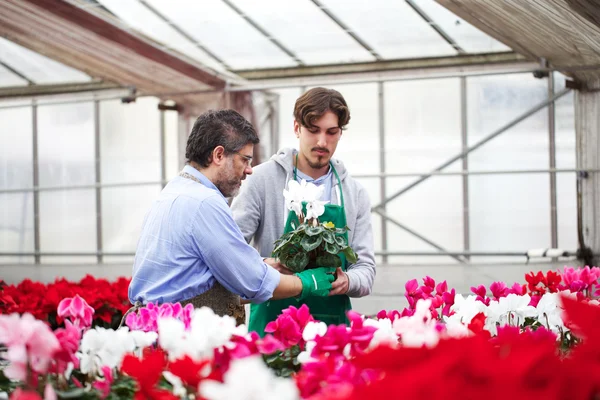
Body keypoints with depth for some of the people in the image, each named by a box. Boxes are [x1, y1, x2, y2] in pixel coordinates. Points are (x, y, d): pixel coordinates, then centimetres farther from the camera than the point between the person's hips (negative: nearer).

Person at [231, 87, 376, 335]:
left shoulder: (356, 195, 8)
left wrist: (346, 281, -16)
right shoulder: (264, 178, -1)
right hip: (272, 320, -2)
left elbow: (365, 270, 6)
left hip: (334, 322, 3)